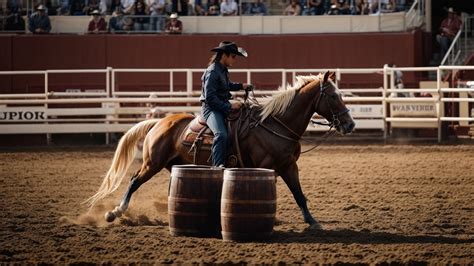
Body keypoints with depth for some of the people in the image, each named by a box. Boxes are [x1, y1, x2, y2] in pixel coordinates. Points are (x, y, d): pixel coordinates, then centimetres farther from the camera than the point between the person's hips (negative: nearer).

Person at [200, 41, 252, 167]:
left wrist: (241, 86, 19)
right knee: (221, 135, -33)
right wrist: (229, 106, -22)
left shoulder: (223, 70, 13)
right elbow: (210, 97, -22)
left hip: (223, 107, 10)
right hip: (211, 108, -10)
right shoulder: (212, 72, -16)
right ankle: (217, 166, -36)